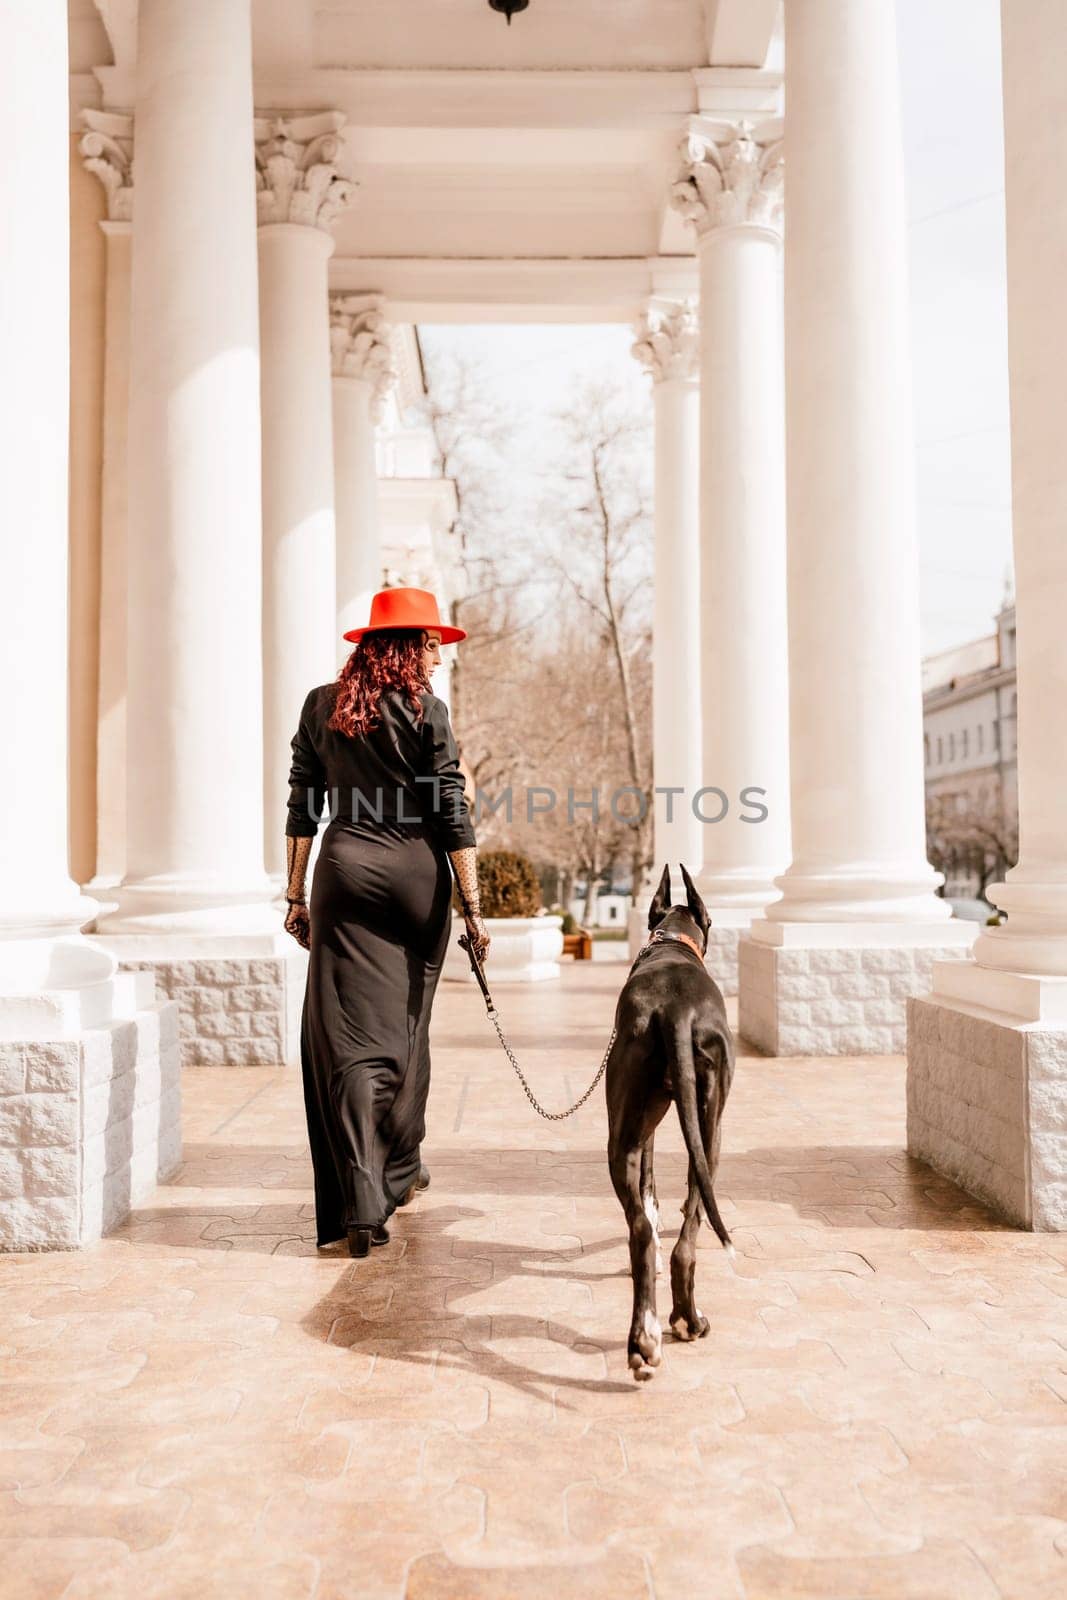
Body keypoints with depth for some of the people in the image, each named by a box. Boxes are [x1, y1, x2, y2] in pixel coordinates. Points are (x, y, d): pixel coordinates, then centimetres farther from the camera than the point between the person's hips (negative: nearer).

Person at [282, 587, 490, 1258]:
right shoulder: (426, 710, -1)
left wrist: (296, 894, 14)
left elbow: (302, 808, 9)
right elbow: (452, 815, -5)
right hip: (418, 875, -1)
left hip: (345, 872, 1)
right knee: (408, 1026, 16)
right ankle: (400, 1168, 32)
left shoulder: (321, 705, 9)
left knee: (350, 1038, -2)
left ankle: (361, 1203, -12)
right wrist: (473, 906, -3)